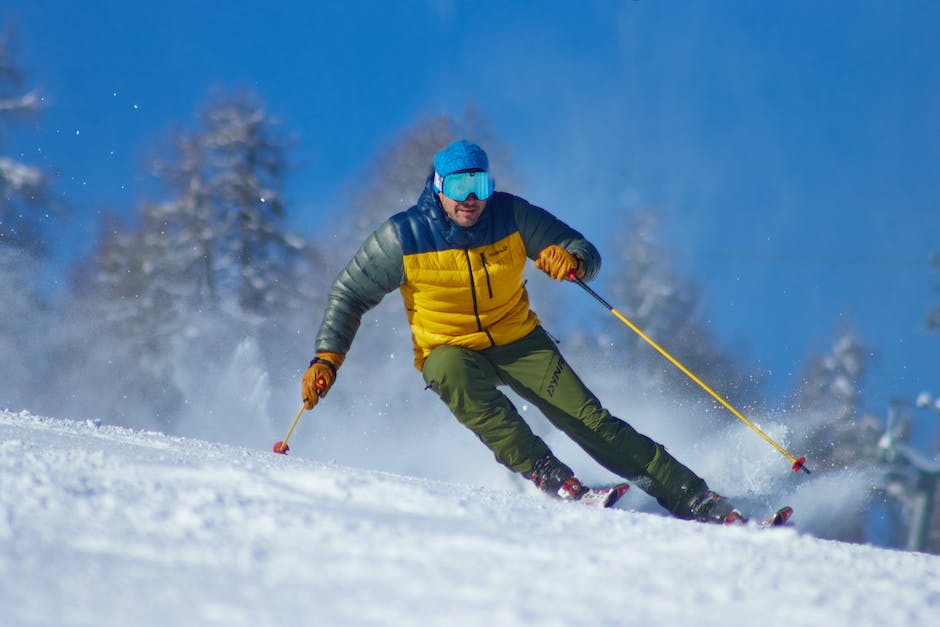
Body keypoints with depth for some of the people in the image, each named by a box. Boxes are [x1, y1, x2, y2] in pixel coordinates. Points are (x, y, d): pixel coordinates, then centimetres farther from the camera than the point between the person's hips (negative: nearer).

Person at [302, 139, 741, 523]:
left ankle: (696, 501, -14)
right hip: (449, 350, -1)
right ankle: (550, 477, -42)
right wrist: (327, 358, -14)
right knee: (454, 378, -37)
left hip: (518, 340, 1)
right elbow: (350, 295, -4)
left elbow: (587, 254, -9)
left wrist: (573, 260, -33)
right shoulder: (403, 238, -15)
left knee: (587, 419, -14)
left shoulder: (512, 217, -12)